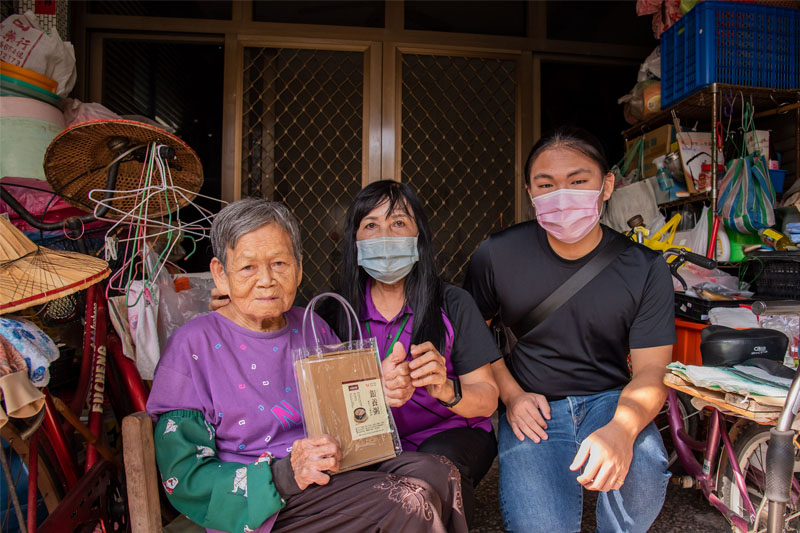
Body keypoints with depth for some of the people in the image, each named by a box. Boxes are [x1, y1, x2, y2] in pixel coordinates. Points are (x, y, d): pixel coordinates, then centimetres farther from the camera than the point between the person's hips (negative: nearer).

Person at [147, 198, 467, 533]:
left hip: (339, 475, 6)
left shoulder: (313, 329, 10)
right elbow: (184, 480, -9)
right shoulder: (193, 346, -6)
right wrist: (284, 474, -22)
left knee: (437, 471, -21)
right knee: (412, 498, -26)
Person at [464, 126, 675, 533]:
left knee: (642, 472, -29)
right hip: (531, 408, -1)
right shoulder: (496, 256, -9)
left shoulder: (645, 267, -7)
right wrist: (511, 394, -7)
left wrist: (620, 429, -29)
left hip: (609, 399, 2)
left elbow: (649, 371, -8)